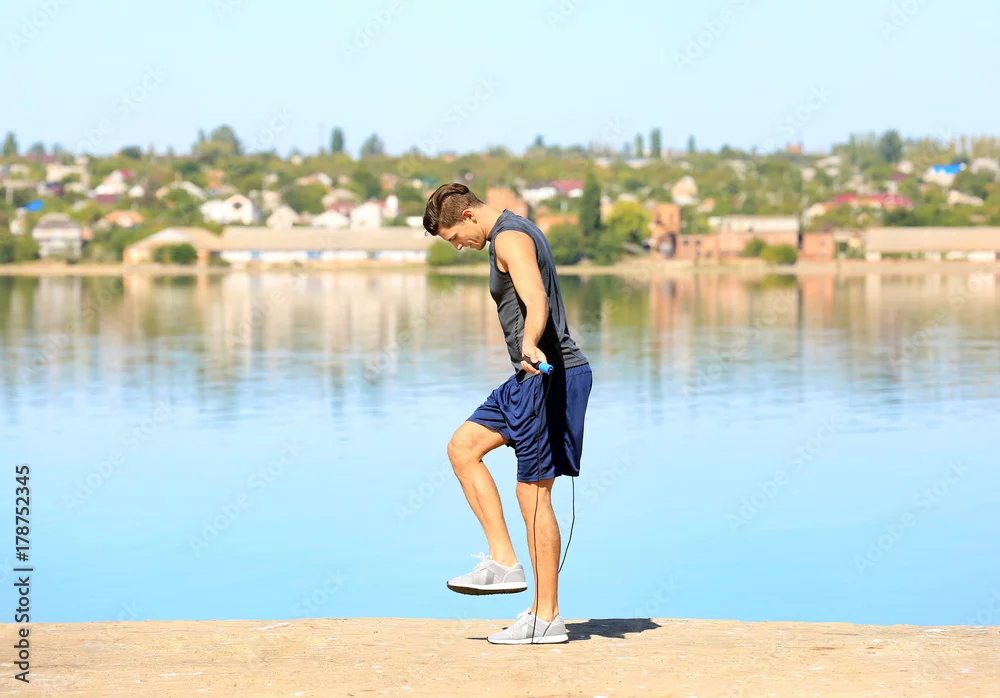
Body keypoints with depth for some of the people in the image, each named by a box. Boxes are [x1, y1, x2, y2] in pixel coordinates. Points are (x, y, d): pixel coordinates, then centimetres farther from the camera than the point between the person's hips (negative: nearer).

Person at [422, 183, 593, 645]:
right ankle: (503, 563, 7)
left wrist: (530, 346, -50)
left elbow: (536, 301, -31)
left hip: (547, 376, -11)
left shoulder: (509, 237, -13)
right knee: (462, 447, 11)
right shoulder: (517, 232, 18)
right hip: (533, 377, 11)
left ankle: (546, 618, 0)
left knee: (533, 493, -6)